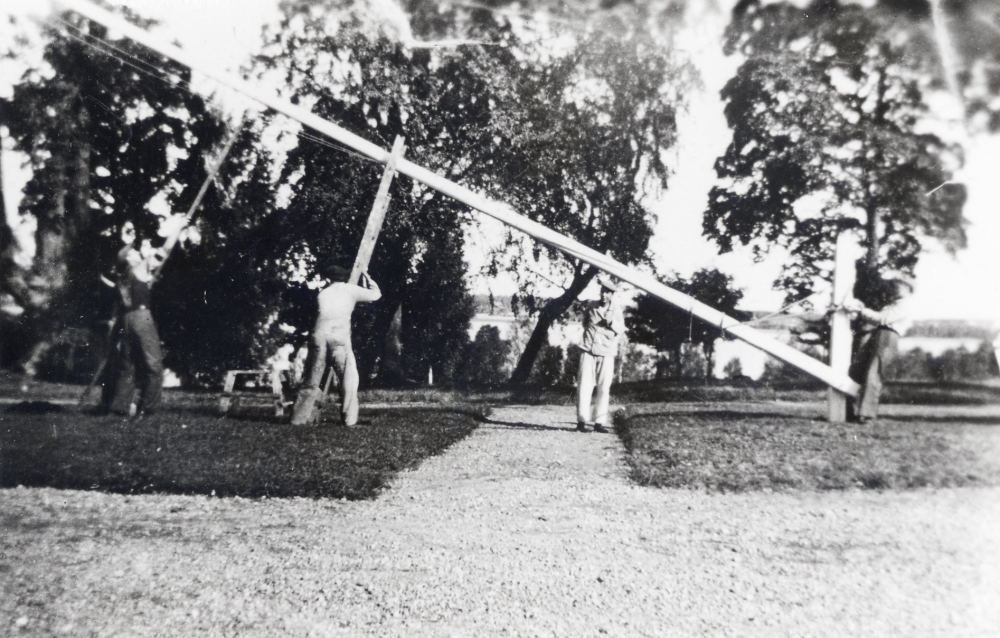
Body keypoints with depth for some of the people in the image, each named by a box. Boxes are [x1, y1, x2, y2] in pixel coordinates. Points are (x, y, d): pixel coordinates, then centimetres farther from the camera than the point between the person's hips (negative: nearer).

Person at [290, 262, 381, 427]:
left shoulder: (323, 292, 24)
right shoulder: (349, 289, 15)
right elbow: (375, 294, 21)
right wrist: (366, 277, 37)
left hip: (319, 334, 4)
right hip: (339, 335, -4)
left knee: (311, 379, 12)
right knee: (349, 377, 2)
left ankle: (299, 418, 16)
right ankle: (349, 419, -4)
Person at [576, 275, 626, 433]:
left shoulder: (616, 309, 7)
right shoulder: (591, 306, 9)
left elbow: (621, 330, 1)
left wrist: (611, 322, -14)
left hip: (606, 353, 0)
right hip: (588, 350, 0)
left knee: (604, 388, -2)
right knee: (584, 385, -6)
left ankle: (599, 421, 5)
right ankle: (582, 420, -1)